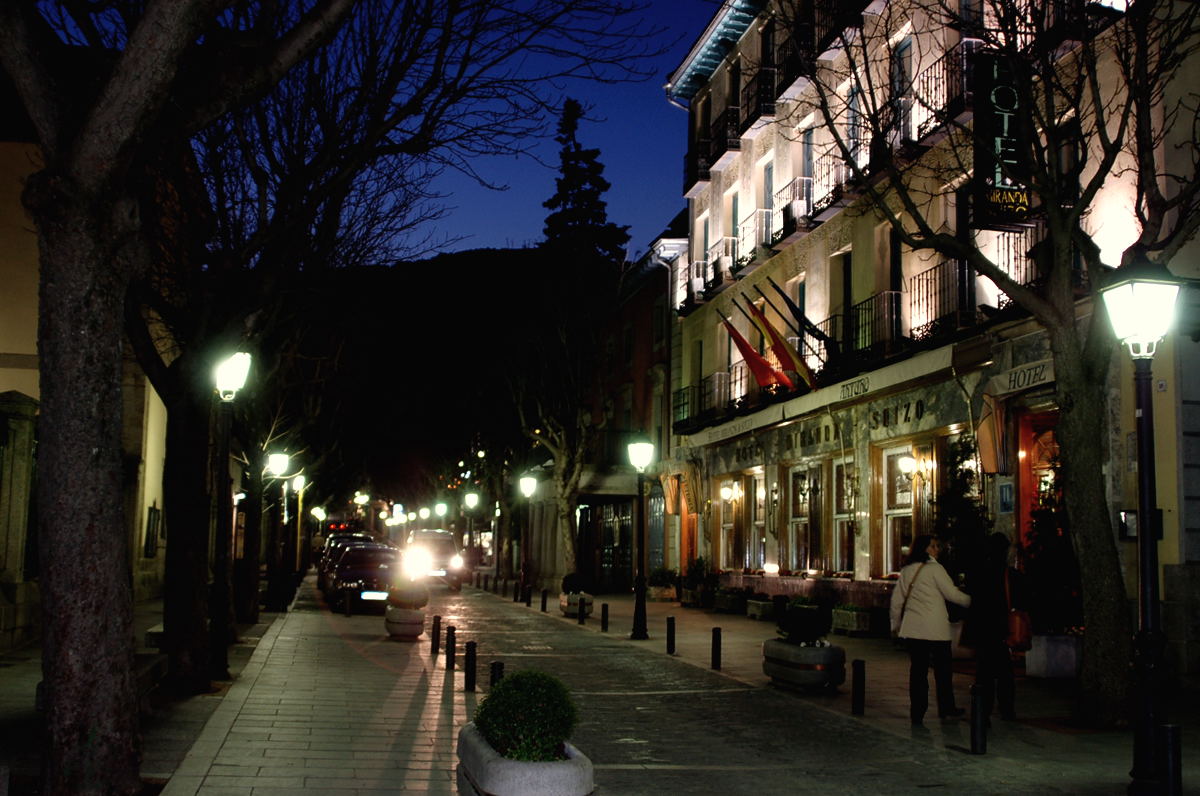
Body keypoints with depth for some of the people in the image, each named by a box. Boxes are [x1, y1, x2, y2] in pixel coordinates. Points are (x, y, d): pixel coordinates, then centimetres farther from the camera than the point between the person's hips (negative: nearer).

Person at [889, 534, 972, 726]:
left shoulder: (906, 571, 9)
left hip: (912, 628, 5)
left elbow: (896, 600, 13)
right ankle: (946, 708, 23)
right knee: (942, 669, 11)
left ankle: (917, 714, 4)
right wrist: (971, 601, 11)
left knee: (917, 669, 5)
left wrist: (896, 624, 22)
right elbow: (952, 594, -4)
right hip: (935, 628, -5)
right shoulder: (934, 568, -8)